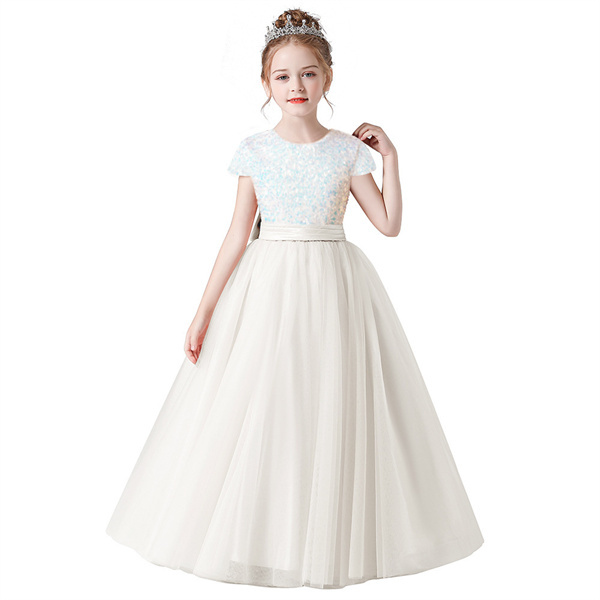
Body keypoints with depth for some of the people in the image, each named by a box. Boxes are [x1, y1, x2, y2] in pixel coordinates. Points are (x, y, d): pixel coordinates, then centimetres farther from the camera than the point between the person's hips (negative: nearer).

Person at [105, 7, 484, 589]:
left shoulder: (348, 149, 3)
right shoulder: (254, 149, 2)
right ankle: (254, 535, 20)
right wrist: (204, 311, -4)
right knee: (255, 409, 1)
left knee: (331, 408, 3)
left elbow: (390, 224, 2)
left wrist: (389, 157, -1)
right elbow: (239, 233, 0)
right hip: (267, 284, 0)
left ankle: (327, 537, 21)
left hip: (334, 287, 1)